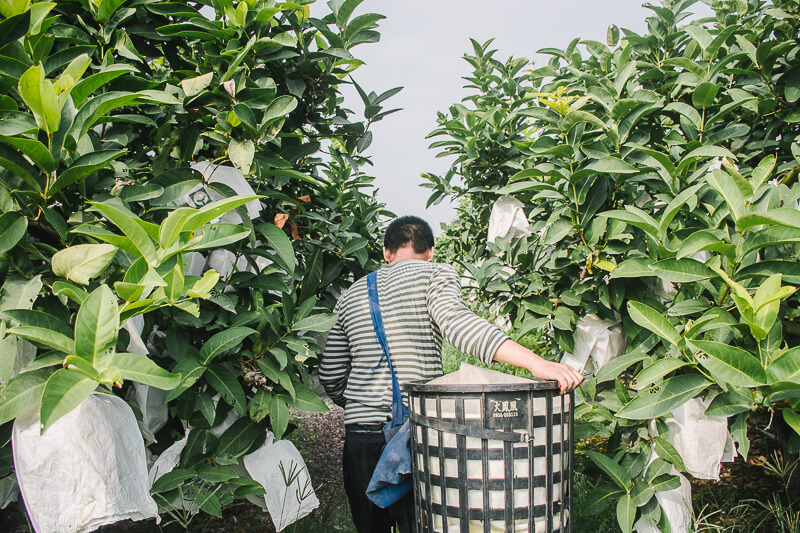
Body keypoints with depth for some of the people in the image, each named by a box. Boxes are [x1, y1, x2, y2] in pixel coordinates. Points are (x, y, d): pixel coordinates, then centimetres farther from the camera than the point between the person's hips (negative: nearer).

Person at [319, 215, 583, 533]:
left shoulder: (351, 295, 17)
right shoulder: (436, 274, 2)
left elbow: (331, 377, 16)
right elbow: (456, 322, -20)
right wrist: (535, 362, -29)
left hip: (359, 435, 5)